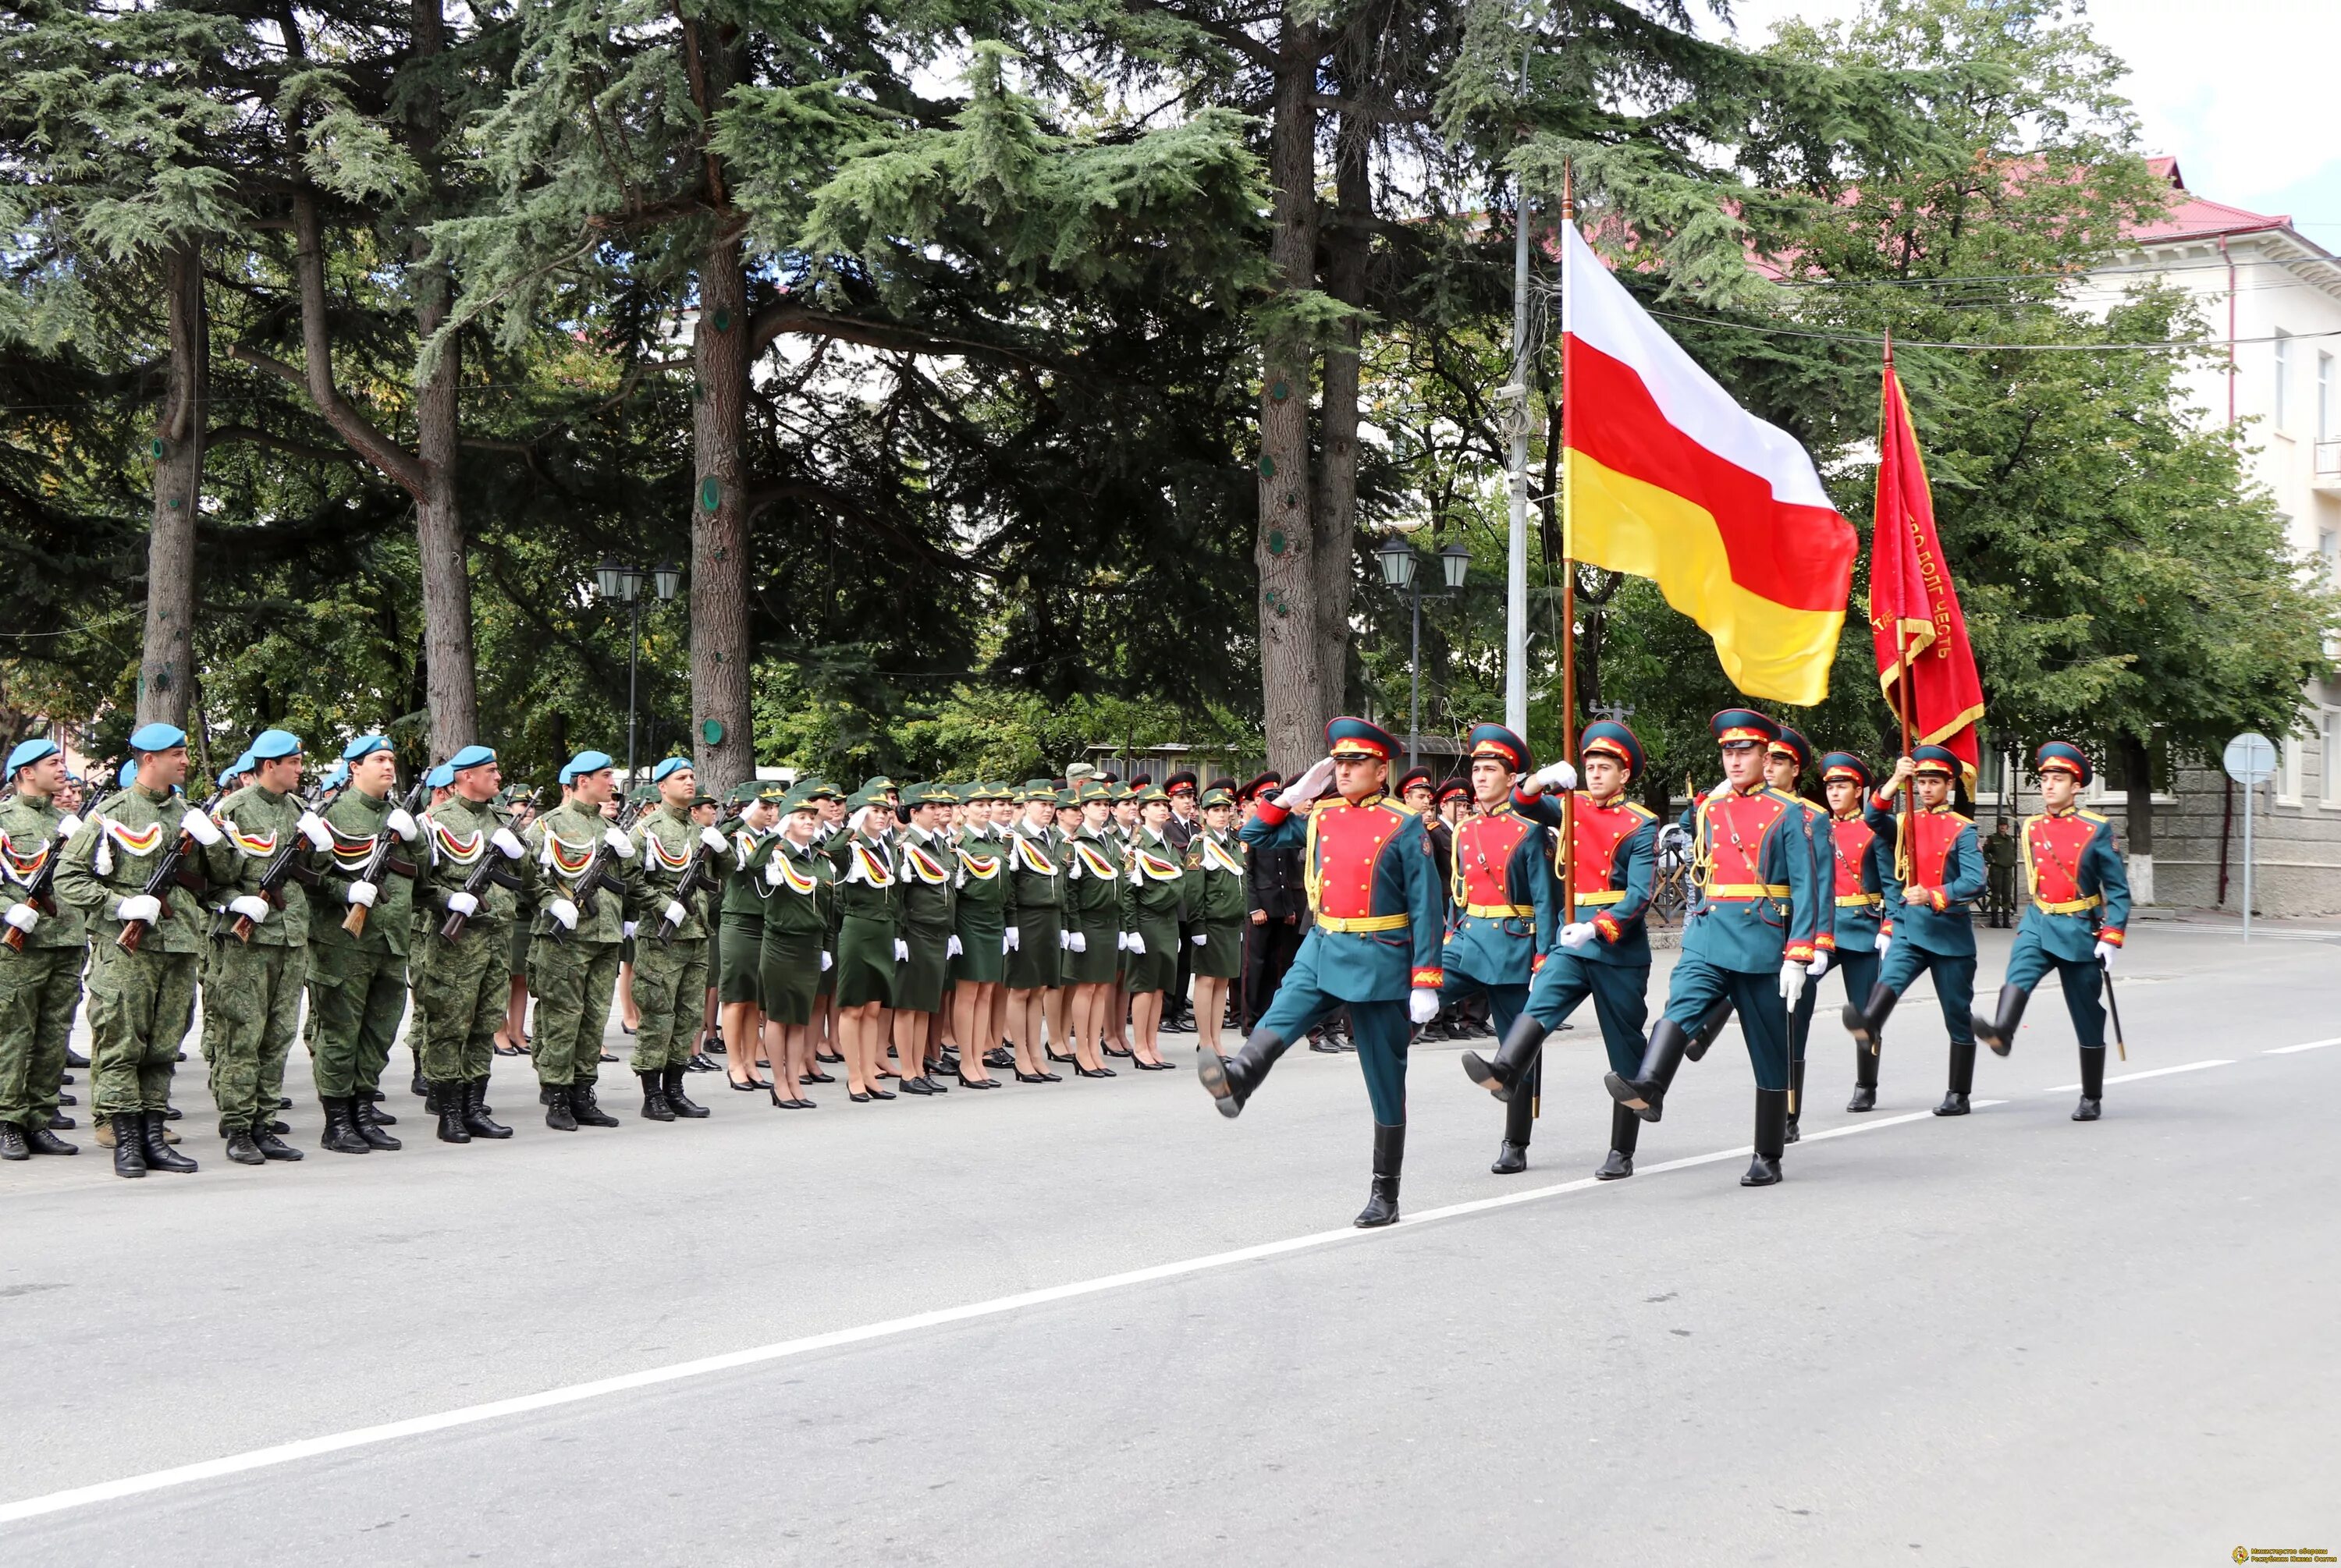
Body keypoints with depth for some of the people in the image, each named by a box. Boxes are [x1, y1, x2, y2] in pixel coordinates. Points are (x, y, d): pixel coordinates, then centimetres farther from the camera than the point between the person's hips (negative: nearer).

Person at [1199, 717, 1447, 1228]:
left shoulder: (1404, 827, -6)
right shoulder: (1319, 816, 8)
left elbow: (1427, 907, -8)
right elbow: (1256, 838, 17)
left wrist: (1425, 983, -13)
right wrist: (1296, 794, 5)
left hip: (1380, 963, -4)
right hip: (1321, 951, 4)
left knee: (1386, 1080, 4)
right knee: (1280, 1019, -27)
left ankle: (1385, 1194, 11)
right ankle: (1236, 1079, -56)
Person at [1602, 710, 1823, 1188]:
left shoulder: (1785, 814, 0)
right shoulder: (1706, 809, 12)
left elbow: (1804, 890, -5)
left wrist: (1798, 957, -10)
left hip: (1762, 946, -3)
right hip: (1708, 941, 3)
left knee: (1770, 1053, 5)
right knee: (1682, 1005, -26)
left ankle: (1768, 1158, 11)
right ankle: (1648, 1087, -50)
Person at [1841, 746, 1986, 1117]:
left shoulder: (1963, 829, -2)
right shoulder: (1905, 824, 11)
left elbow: (1975, 883, -13)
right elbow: (1874, 820, -10)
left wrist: (1933, 896, -26)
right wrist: (1895, 781, -20)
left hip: (1950, 932, -2)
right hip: (1908, 928, 2)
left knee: (1958, 1015, 4)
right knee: (1889, 977, -28)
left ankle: (1958, 1095, 12)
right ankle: (1866, 1026, -56)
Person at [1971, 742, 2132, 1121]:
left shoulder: (2096, 830, -5)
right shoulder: (2031, 827, 6)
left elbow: (2118, 889, -4)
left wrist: (2111, 939, -12)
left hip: (2079, 932, -3)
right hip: (2037, 925, 3)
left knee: (2088, 1018, 5)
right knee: (2019, 972, -29)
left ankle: (2092, 1099, 15)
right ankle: (2001, 1032, -55)